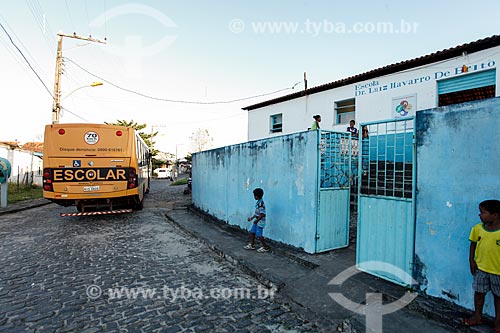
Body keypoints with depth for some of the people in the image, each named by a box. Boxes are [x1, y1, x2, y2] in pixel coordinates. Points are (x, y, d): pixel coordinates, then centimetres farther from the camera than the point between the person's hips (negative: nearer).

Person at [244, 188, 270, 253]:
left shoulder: (261, 203, -23)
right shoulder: (258, 202, 7)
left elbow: (262, 214, -26)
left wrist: (257, 220, -20)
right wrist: (252, 218, 19)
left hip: (260, 222, -10)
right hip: (256, 221, 10)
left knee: (259, 235, -1)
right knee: (252, 232, 16)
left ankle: (265, 247, 14)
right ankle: (252, 245, 31)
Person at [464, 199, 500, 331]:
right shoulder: (477, 228, -6)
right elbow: (473, 244, 4)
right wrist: (471, 261, 2)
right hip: (480, 267, 3)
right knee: (479, 292, 14)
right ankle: (478, 317, 30)